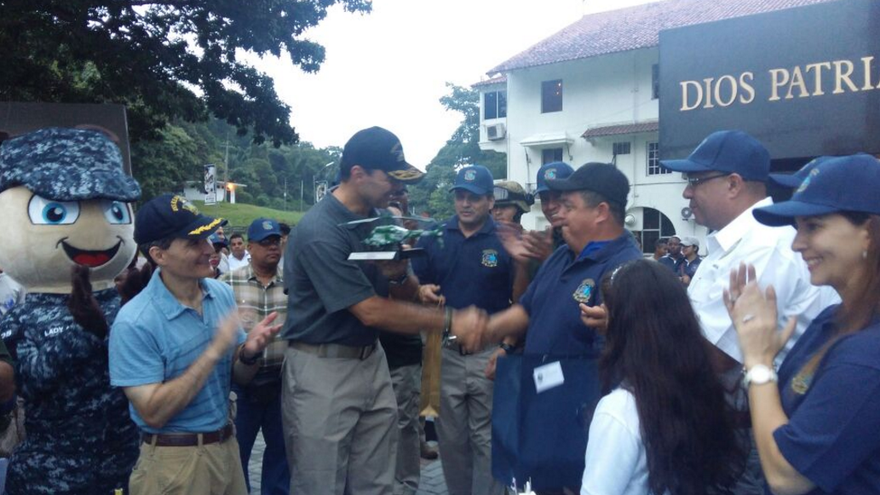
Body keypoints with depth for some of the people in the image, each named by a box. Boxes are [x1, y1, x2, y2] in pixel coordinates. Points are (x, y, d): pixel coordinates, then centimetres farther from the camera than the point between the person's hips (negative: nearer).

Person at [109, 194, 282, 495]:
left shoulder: (222, 293, -2)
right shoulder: (134, 324, -19)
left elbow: (240, 378, 6)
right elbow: (153, 413, -22)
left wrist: (249, 353, -17)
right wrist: (214, 352, -26)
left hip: (227, 446, 6)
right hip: (175, 462, -5)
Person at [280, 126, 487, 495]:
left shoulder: (380, 219, 5)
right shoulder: (319, 232, -21)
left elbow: (408, 294, 10)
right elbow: (372, 312, -22)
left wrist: (399, 275, -14)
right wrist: (450, 322, -19)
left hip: (371, 360, 7)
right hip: (322, 368, -7)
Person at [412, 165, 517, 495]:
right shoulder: (434, 237, 4)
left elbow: (519, 300, -6)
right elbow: (415, 286, 6)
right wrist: (422, 292, -13)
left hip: (489, 353, -3)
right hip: (445, 352, 3)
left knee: (487, 440, 8)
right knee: (451, 439, 17)